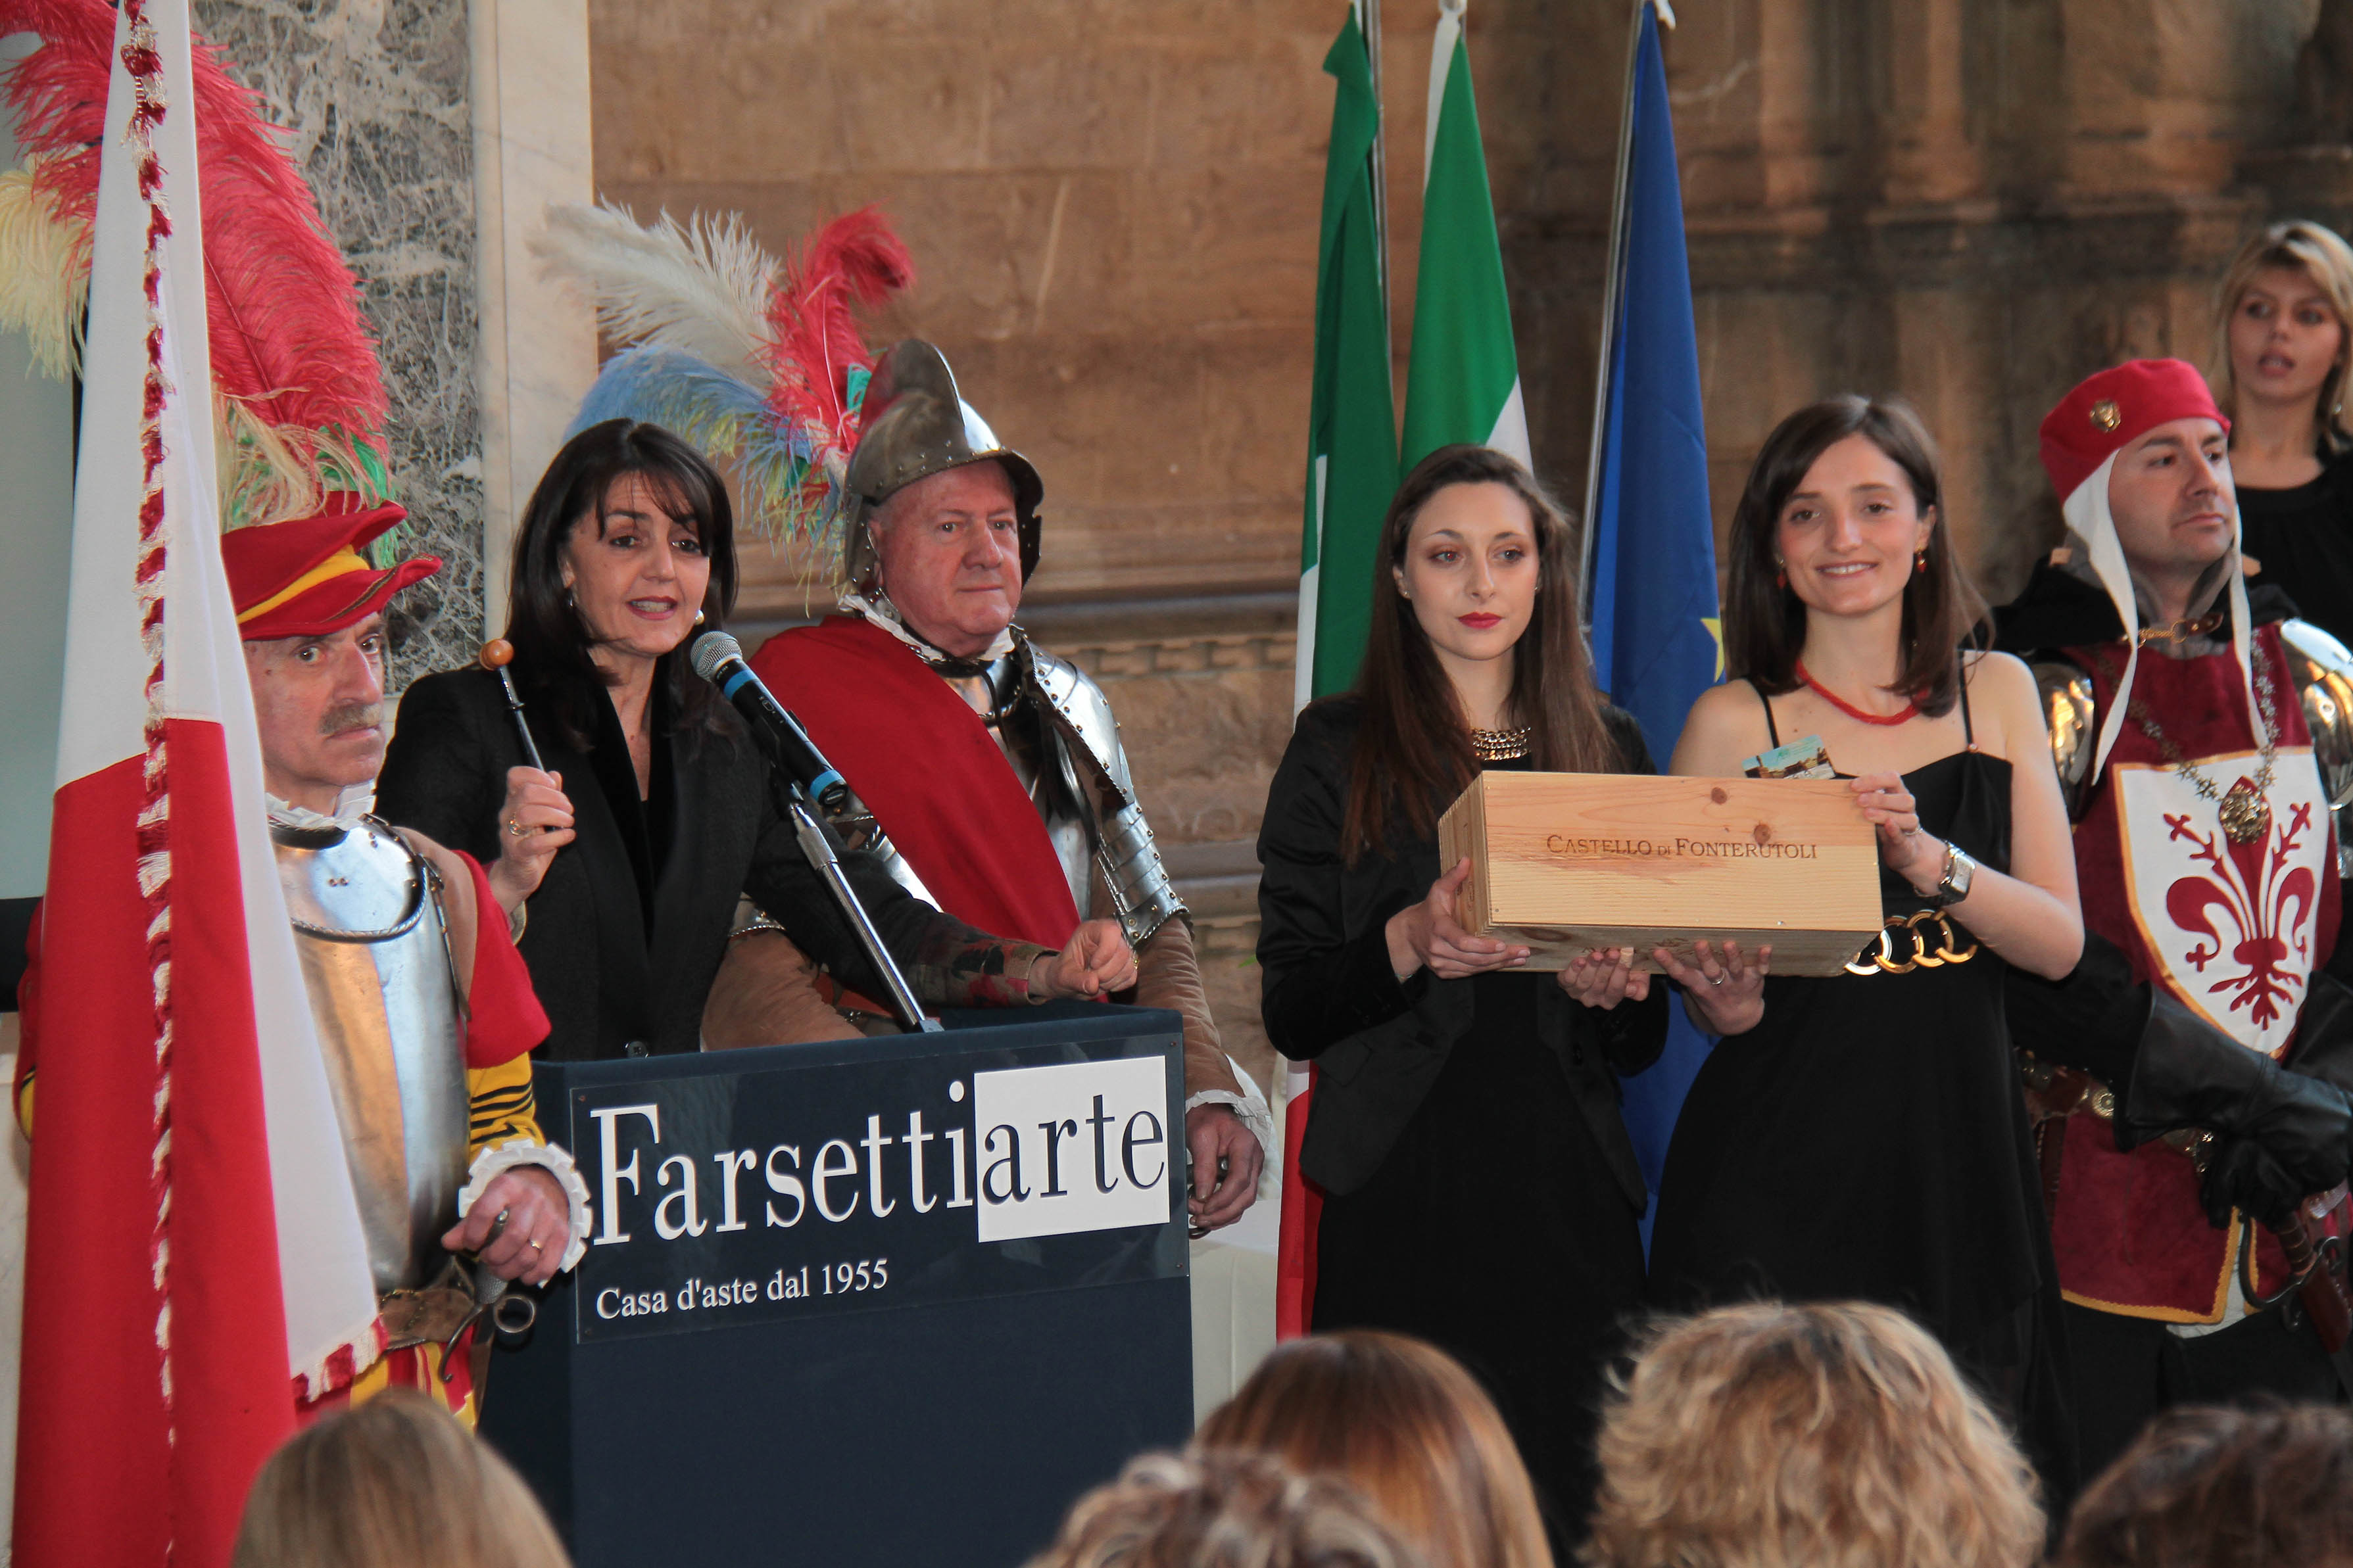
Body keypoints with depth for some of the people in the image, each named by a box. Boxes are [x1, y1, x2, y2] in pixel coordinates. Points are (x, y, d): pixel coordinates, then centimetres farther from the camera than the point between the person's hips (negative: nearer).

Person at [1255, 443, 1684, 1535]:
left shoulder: (1606, 748, 15)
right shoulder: (1341, 749, 7)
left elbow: (1644, 1045, 16)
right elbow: (1290, 1010, 0)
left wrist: (1617, 988, -6)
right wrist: (1408, 947, -17)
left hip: (1568, 1197, 3)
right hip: (1403, 1199, -2)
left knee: (1571, 1506, -5)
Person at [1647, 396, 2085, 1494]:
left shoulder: (1995, 695, 9)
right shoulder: (1737, 723, 0)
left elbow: (2060, 941, 2)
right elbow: (1728, 1009, -1)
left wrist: (1925, 856, -14)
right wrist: (1721, 977, -24)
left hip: (1960, 1155, 3)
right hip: (1787, 1160, -3)